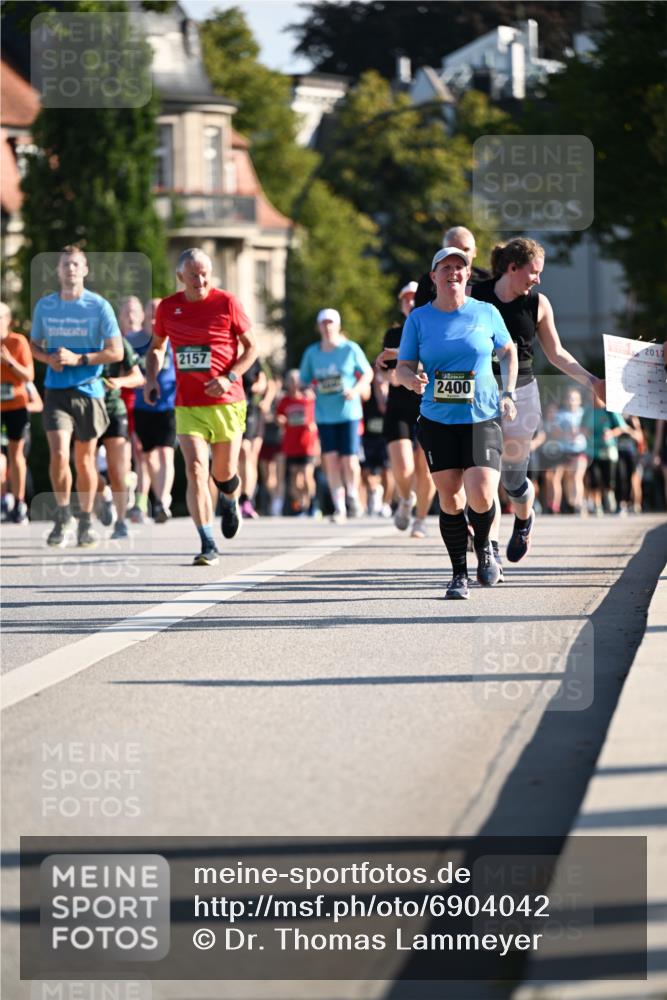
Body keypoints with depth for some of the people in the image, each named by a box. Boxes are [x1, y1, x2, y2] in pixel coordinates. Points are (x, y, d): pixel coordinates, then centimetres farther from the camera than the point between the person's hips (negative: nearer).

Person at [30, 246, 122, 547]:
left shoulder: (99, 306, -4)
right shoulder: (44, 306, 4)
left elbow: (116, 351, -6)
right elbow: (34, 345, 17)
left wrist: (78, 359, -16)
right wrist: (49, 358, -6)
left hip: (89, 390, -1)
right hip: (56, 390, 1)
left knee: (85, 459, 7)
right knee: (58, 454, -14)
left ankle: (86, 521, 22)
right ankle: (62, 516, 3)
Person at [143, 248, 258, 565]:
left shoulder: (226, 303, -4)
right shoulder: (168, 307, 4)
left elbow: (251, 347, 1)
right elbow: (157, 347, 20)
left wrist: (229, 377, -14)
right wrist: (151, 378, 2)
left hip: (226, 403, -1)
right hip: (187, 405, 1)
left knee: (223, 473, 7)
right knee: (196, 471, -14)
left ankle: (230, 502, 45)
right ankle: (208, 546, -14)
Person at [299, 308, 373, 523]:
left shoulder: (350, 349, -2)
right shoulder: (312, 353, 5)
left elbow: (367, 373, 6)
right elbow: (304, 381, 13)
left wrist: (356, 390, -10)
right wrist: (307, 389, -9)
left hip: (348, 412, -2)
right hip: (324, 415, 2)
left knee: (349, 461, -6)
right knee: (330, 460, -3)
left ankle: (353, 496, 22)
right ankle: (339, 507, 5)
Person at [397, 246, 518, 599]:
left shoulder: (486, 313, 3)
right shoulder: (419, 318, 2)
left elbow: (508, 352, 17)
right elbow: (403, 368, 3)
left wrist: (507, 394, 6)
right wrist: (413, 380, -20)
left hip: (483, 419, -1)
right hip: (437, 422, 1)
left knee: (481, 497, -15)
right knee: (449, 500, -1)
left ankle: (483, 547, 17)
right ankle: (459, 575, 13)